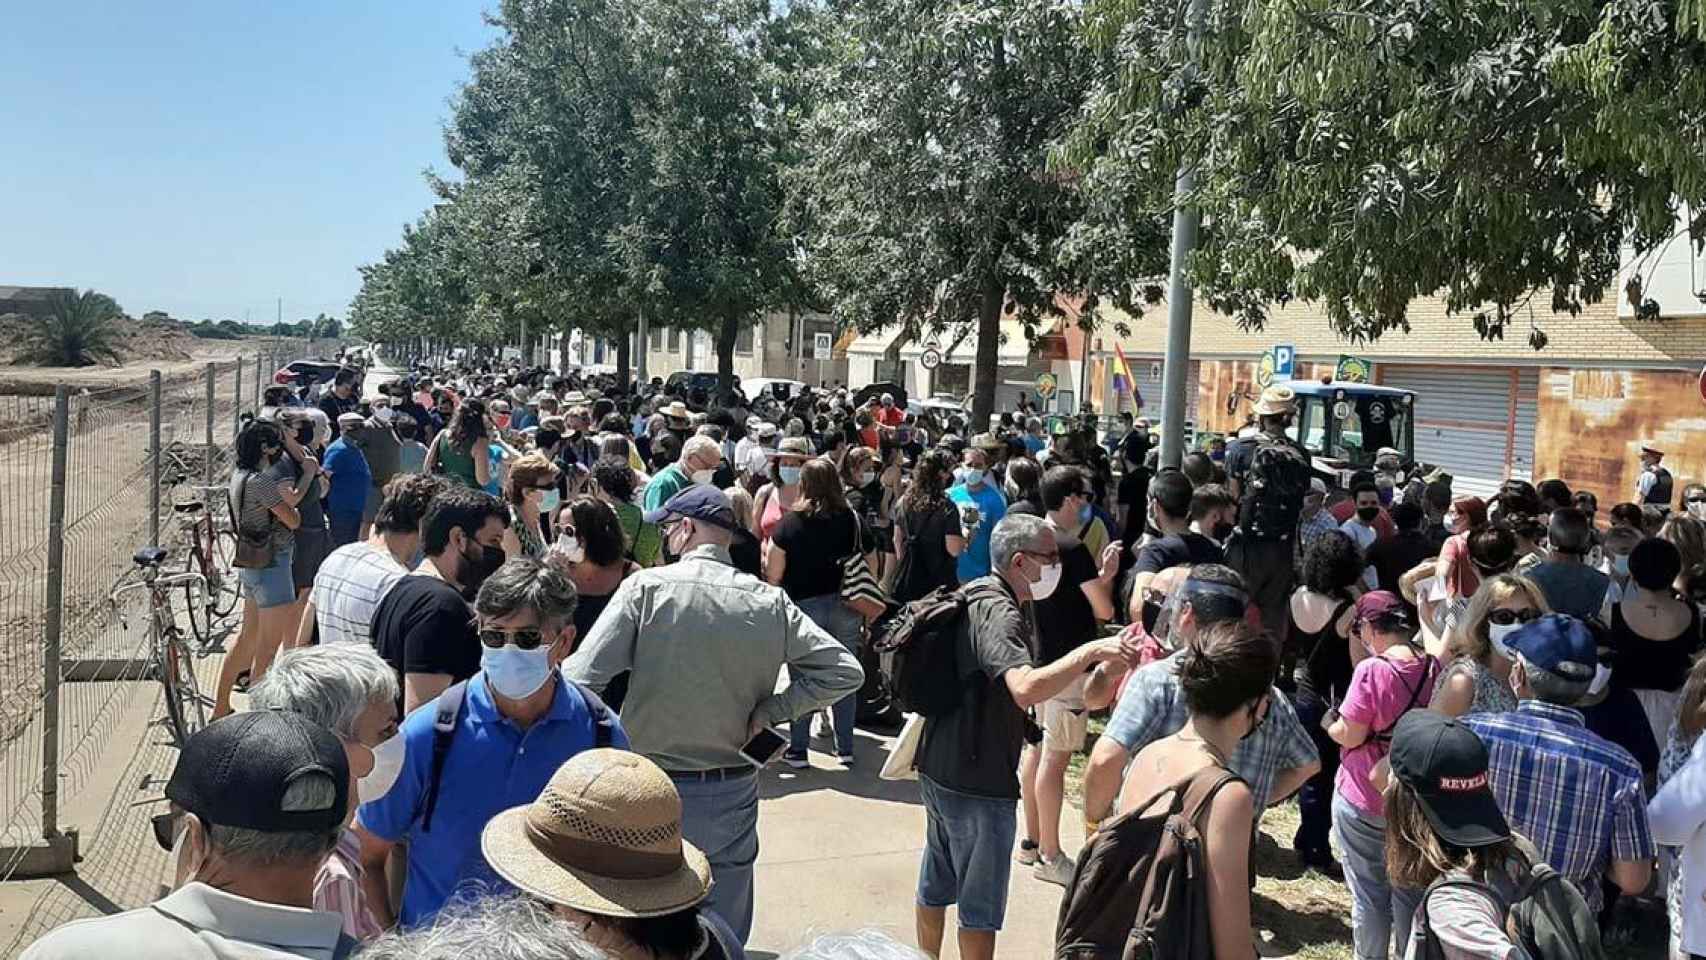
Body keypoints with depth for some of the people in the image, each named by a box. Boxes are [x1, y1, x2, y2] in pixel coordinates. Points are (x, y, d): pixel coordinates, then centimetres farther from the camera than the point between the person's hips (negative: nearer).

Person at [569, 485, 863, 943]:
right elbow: (844, 670, -3)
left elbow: (580, 678, -16)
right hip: (733, 793, 2)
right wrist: (770, 711, 0)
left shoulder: (646, 586, -11)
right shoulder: (770, 602, -4)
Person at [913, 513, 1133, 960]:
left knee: (936, 883, 22)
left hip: (939, 771, 10)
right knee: (980, 905, 4)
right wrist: (1091, 651, -34)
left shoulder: (978, 597, 10)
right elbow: (1026, 690, -38)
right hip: (978, 783, -10)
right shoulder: (997, 611, -22)